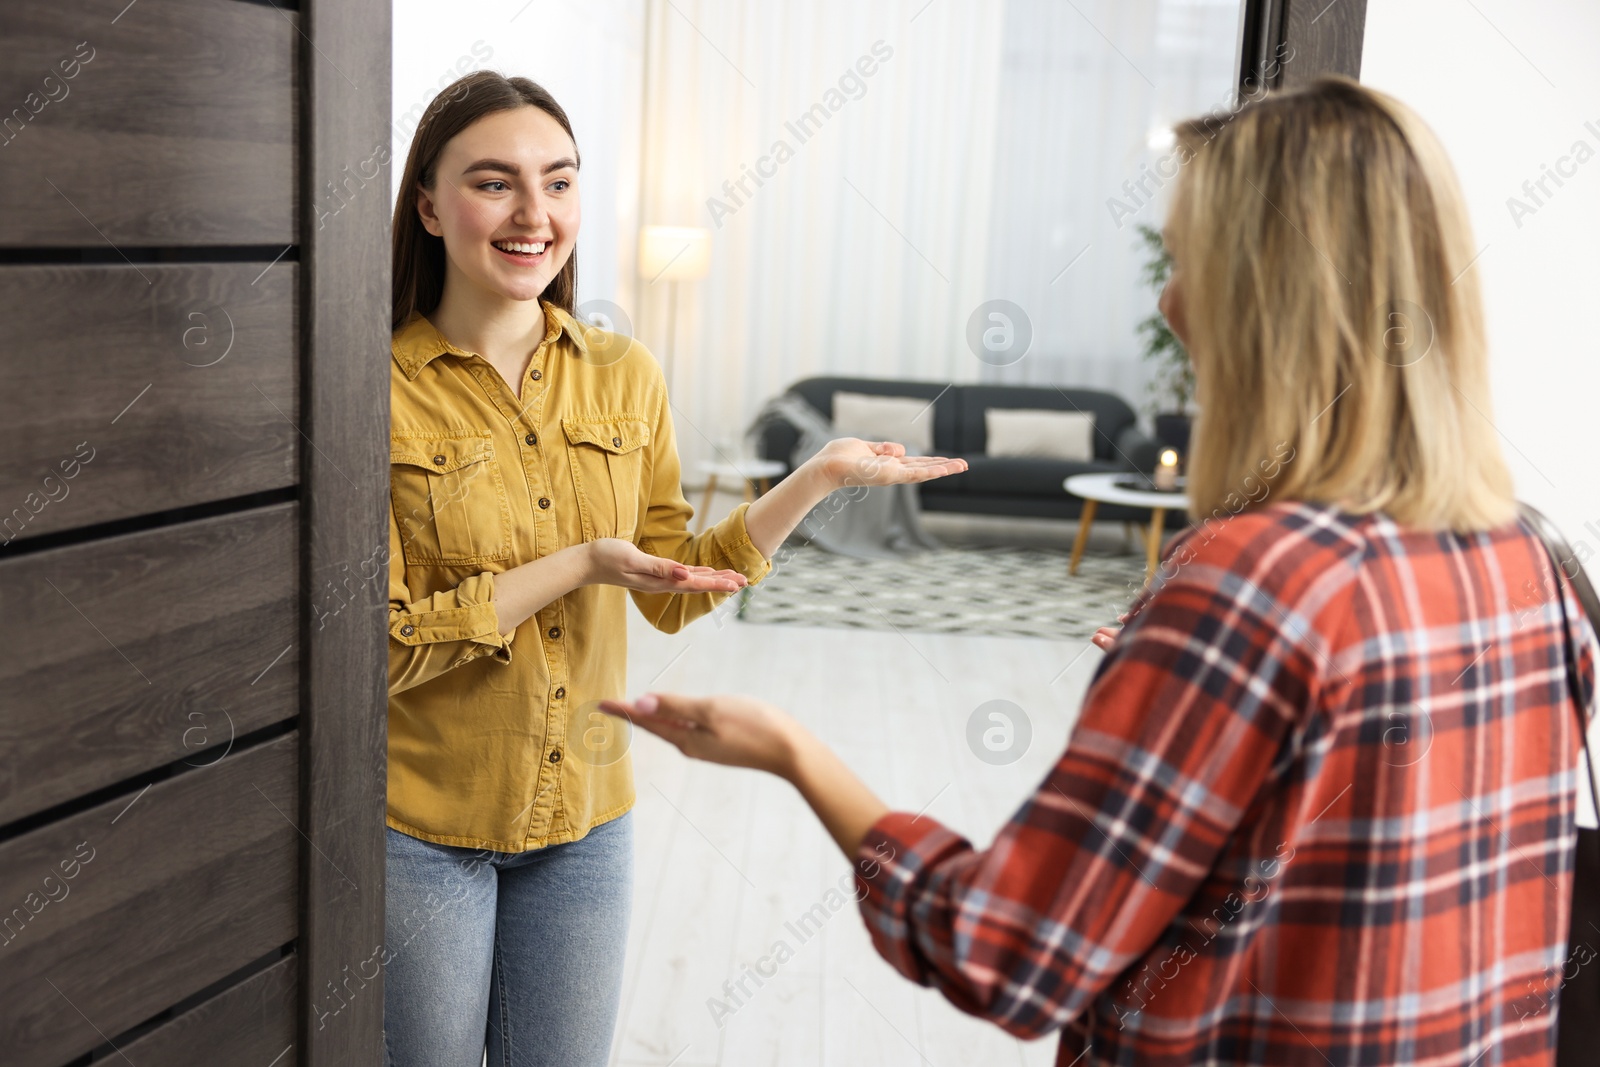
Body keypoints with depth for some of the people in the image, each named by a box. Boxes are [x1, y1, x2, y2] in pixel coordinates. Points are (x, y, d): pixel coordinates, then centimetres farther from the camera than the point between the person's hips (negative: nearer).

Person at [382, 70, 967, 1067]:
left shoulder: (624, 375, -1)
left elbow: (672, 597, 3)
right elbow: (382, 650, -17)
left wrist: (818, 478, -5)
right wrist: (576, 567, -23)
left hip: (585, 816, 4)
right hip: (422, 829, -3)